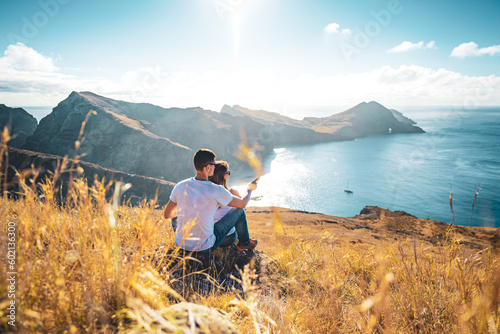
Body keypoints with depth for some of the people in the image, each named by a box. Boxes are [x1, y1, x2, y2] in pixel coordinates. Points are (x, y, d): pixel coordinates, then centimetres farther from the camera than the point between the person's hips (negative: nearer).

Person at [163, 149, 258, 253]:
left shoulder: (180, 186, -8)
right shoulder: (216, 191, -19)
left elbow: (167, 215, 5)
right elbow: (242, 204, -1)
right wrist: (250, 189, 20)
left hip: (181, 244, 4)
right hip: (205, 247, -3)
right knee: (239, 211, 10)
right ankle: (244, 243, 35)